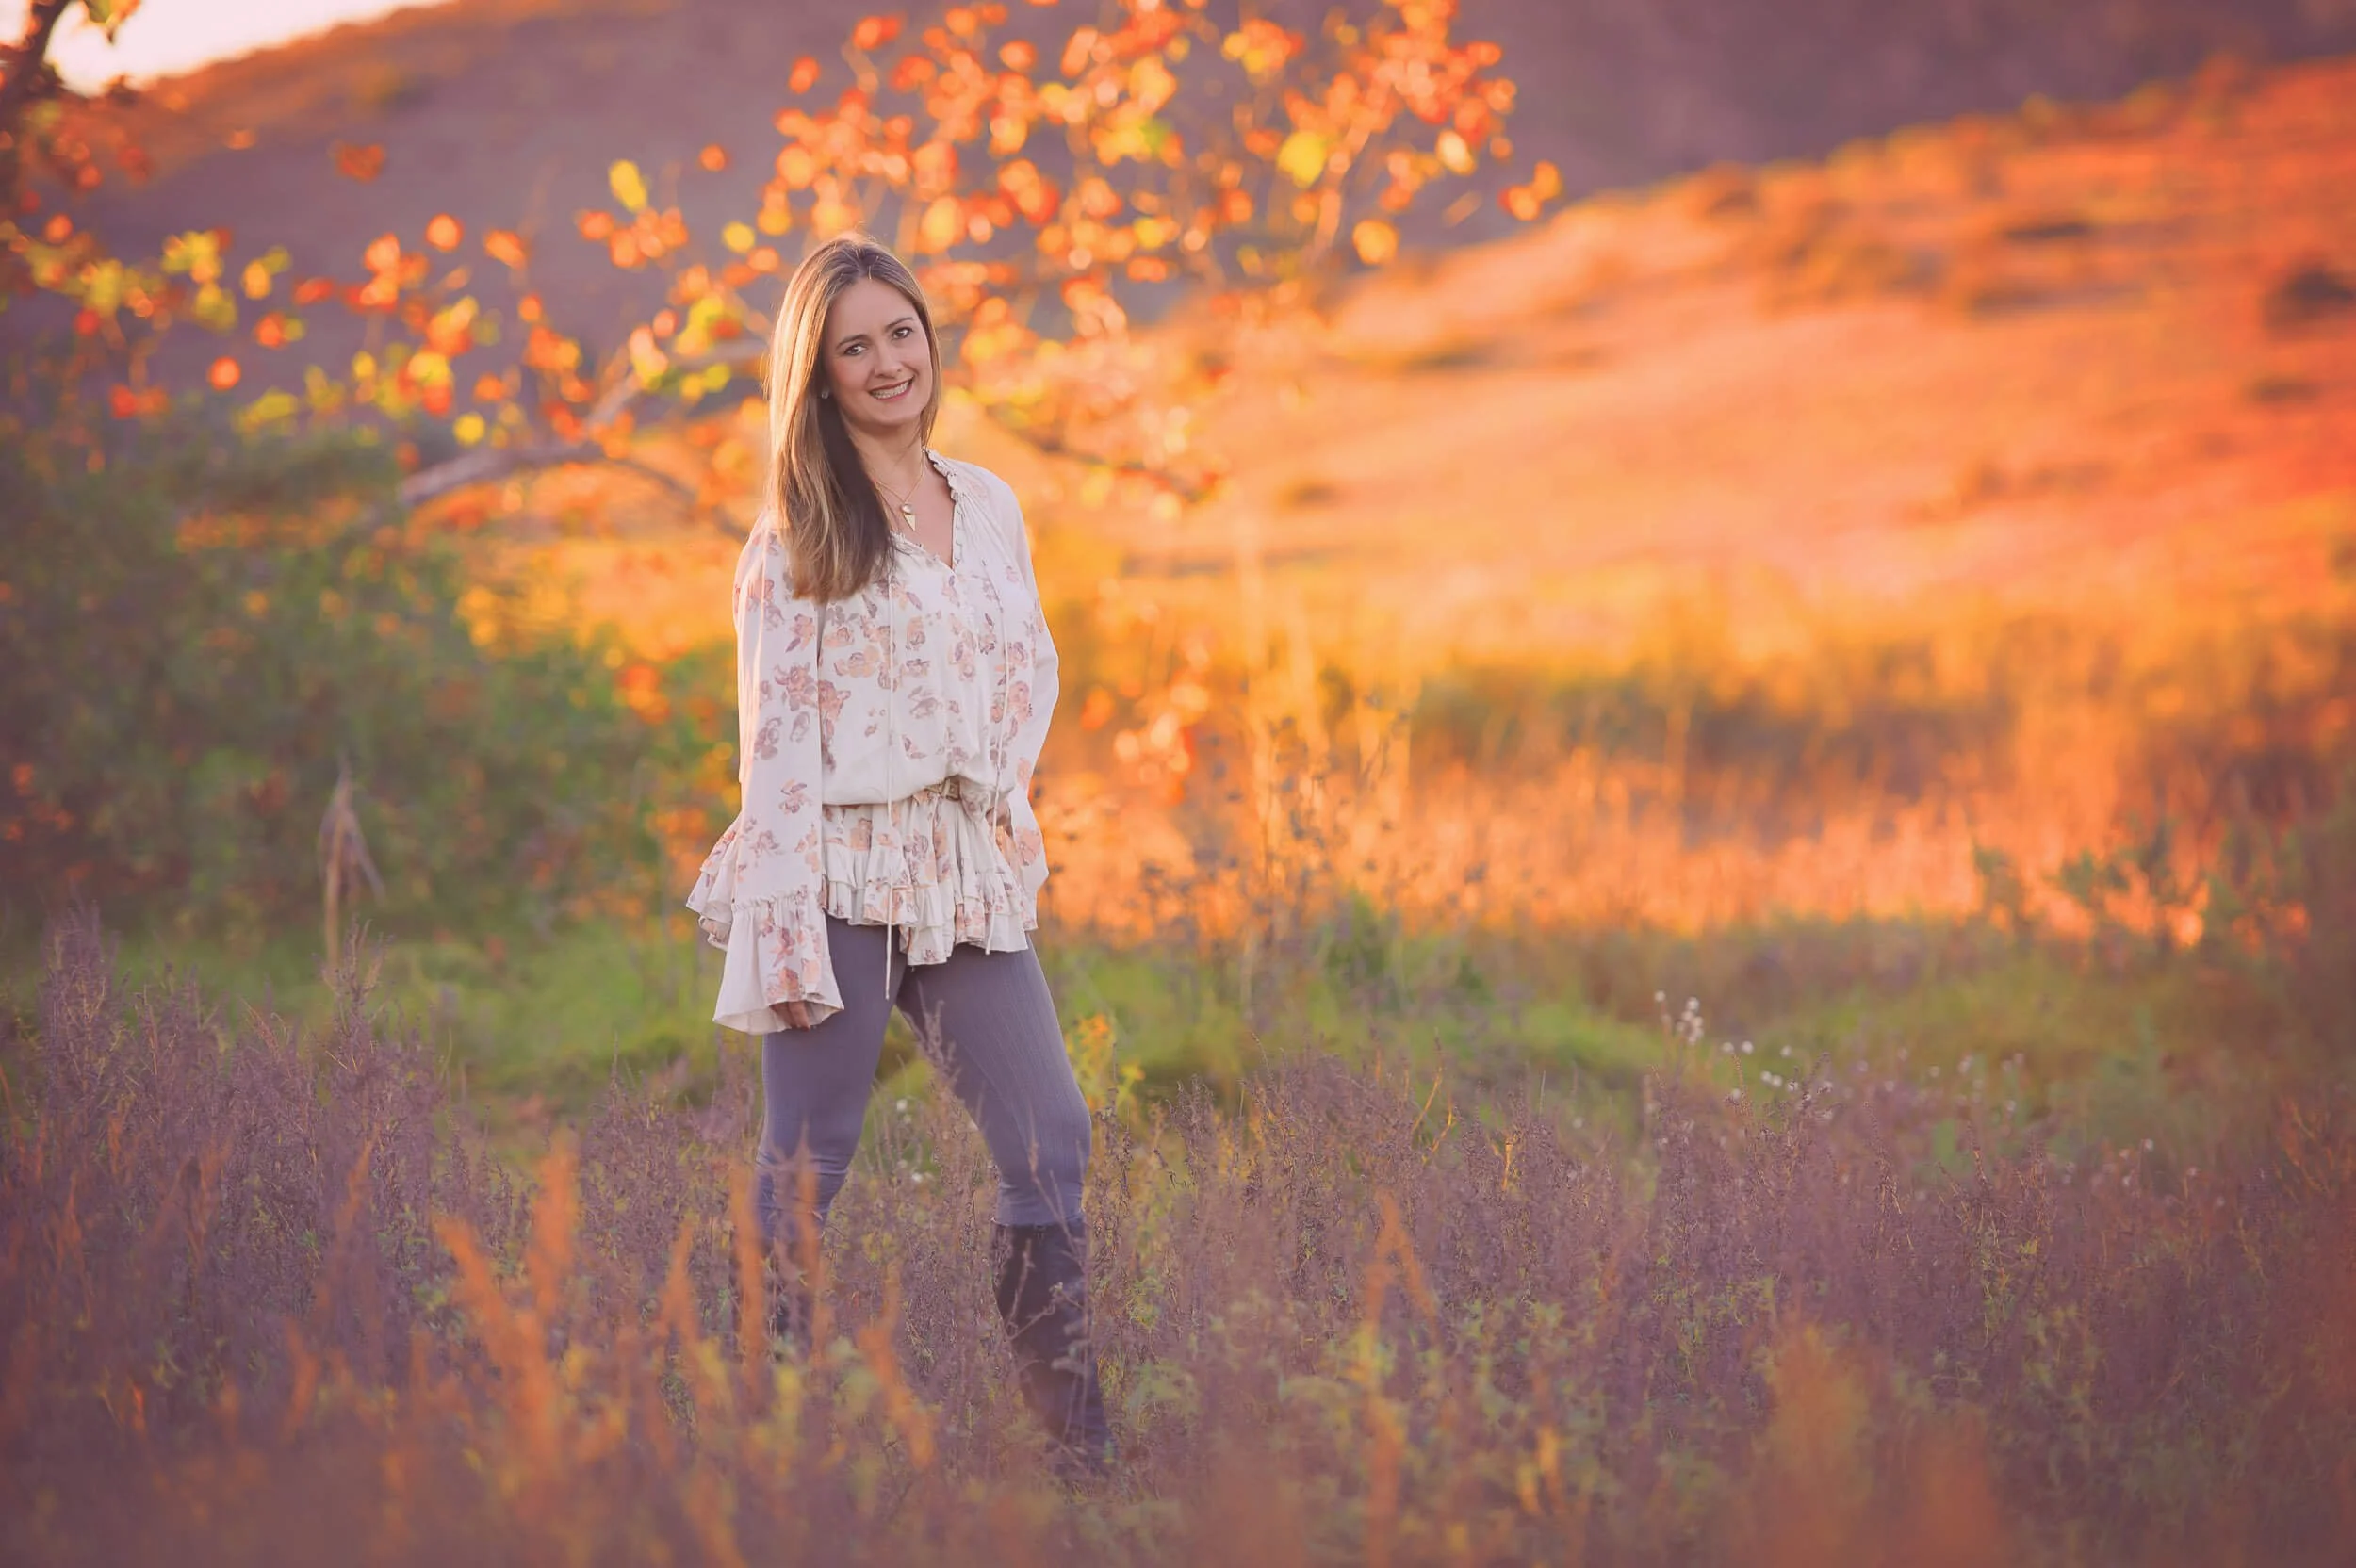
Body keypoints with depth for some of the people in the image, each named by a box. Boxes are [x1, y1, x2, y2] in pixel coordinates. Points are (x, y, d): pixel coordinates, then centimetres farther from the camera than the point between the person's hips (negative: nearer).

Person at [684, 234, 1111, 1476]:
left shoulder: (987, 504, 14)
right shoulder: (796, 528, -2)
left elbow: (1031, 666, 23)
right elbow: (775, 723, -7)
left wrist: (999, 785, 4)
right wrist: (788, 928, -14)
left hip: (965, 872, 5)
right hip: (841, 868, -5)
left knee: (1051, 1139, -2)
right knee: (806, 1165, -2)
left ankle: (1072, 1431, 4)